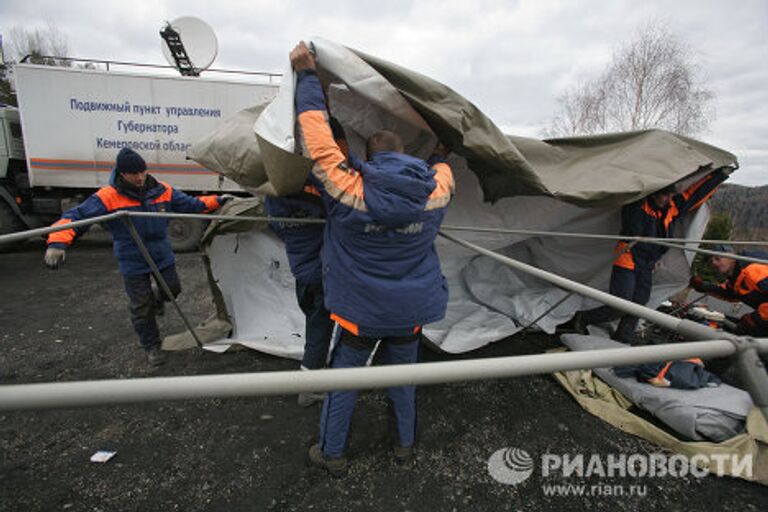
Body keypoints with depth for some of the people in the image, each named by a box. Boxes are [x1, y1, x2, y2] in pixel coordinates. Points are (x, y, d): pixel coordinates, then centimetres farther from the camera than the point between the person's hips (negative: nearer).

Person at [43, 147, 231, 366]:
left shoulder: (162, 190, -3)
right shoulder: (108, 197, -16)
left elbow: (190, 204, 6)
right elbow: (75, 216, -20)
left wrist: (217, 200, 2)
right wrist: (58, 243, -35)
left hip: (163, 256, 4)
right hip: (133, 263, -3)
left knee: (172, 289, 17)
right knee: (141, 308, 6)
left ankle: (155, 301, 54)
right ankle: (152, 347, 27)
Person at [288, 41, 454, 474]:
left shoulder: (349, 189, -19)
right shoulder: (435, 190, -8)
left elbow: (318, 136, -10)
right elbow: (442, 169, 17)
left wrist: (307, 74, 2)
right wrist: (441, 153, 40)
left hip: (359, 311, -3)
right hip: (411, 312, 3)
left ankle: (332, 453, 36)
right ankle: (405, 444, 44)